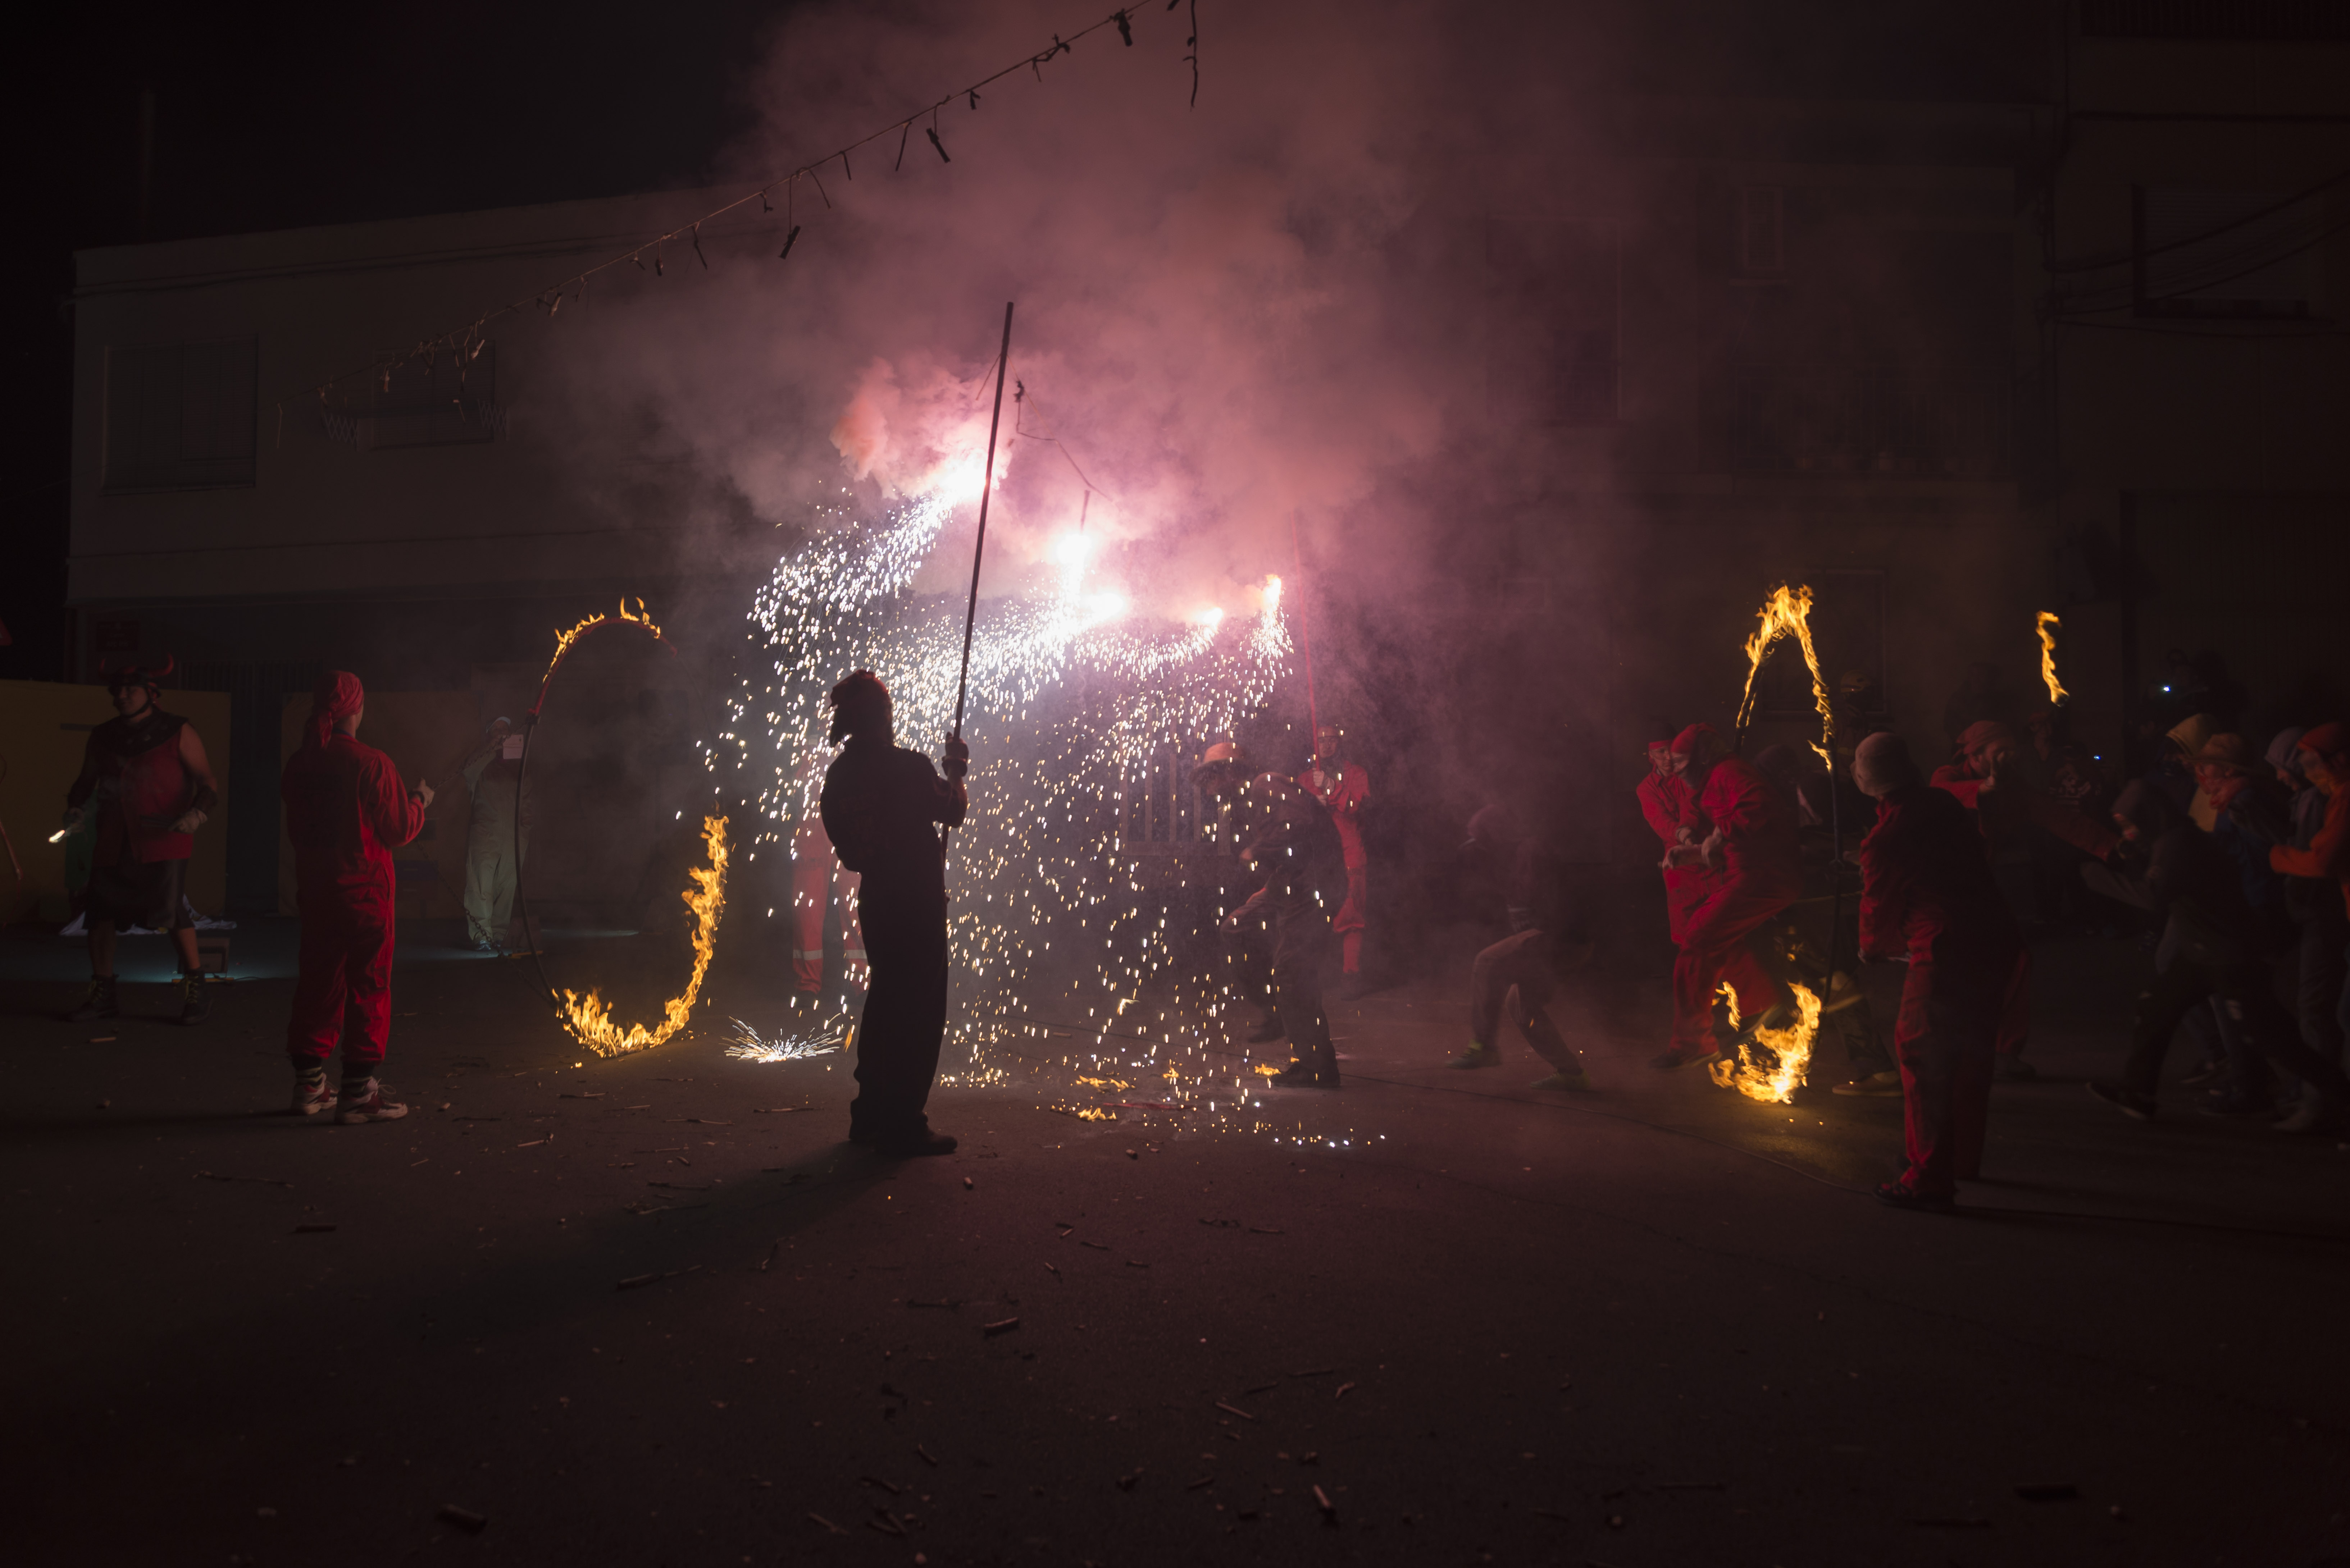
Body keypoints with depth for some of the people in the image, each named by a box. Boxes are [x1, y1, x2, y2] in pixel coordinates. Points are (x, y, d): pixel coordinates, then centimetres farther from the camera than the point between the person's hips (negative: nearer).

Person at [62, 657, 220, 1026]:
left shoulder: (180, 734, 0)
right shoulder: (102, 738, 12)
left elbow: (208, 786, -2)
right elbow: (85, 782, 25)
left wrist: (197, 815, -21)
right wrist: (75, 810, 5)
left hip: (163, 843, -5)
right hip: (114, 841, 5)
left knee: (172, 911, -13)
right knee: (101, 913, 3)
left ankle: (195, 990, -1)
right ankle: (102, 994, 17)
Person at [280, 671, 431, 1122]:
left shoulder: (298, 765, 3)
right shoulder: (371, 764, -15)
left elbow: (297, 827, 16)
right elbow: (399, 829, -9)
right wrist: (419, 800, 10)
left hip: (315, 892, 6)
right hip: (365, 894, -6)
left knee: (317, 983, 13)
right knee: (368, 986, 2)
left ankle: (309, 1084, 19)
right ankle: (359, 1091, 4)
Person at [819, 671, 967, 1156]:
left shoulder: (837, 776, 5)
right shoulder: (908, 767, -16)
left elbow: (849, 851, 12)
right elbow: (953, 813, -2)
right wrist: (956, 773, 14)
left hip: (875, 902, 7)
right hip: (917, 906, -7)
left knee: (885, 1005, 17)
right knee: (922, 1012, -1)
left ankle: (871, 1116, 23)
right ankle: (904, 1126, 0)